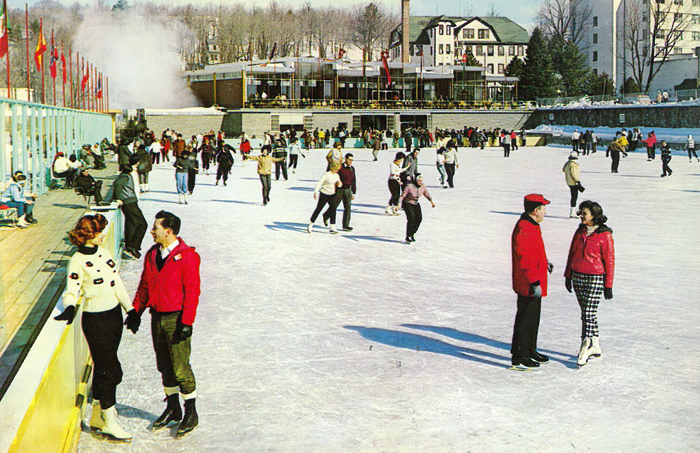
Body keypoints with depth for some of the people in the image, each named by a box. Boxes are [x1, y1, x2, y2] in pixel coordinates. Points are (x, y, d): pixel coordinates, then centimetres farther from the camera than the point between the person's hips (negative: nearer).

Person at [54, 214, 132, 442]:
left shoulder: (104, 253, 6)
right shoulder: (77, 261, -13)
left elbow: (117, 284, 11)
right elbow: (71, 291, -15)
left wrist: (130, 309, 13)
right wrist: (69, 308, -36)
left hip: (114, 314, 7)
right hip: (95, 320, -7)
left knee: (103, 367, 15)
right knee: (111, 370, -4)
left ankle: (97, 417, 29)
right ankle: (109, 423, 10)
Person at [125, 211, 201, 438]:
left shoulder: (187, 256, -13)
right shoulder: (152, 254, 8)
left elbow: (192, 291, -14)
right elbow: (144, 285, 16)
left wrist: (187, 322, -17)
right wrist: (136, 310, 11)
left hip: (177, 318, -6)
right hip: (157, 317, 7)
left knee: (180, 367, -4)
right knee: (164, 366, 13)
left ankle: (191, 412, 10)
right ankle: (173, 408, 28)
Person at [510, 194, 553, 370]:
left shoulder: (532, 226, 12)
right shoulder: (524, 229, -22)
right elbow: (525, 260, -25)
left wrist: (544, 262, 27)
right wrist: (535, 283, -25)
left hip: (535, 284, 11)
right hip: (528, 285, -11)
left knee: (533, 318, 20)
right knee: (525, 320, -3)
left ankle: (530, 351, 33)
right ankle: (519, 357, 5)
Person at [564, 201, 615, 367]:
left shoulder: (605, 235, -9)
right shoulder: (580, 231, 7)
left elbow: (609, 261, -7)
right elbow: (572, 254, 15)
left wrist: (608, 286, -7)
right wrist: (568, 275, 14)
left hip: (595, 278, -6)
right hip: (578, 277, 6)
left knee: (589, 313, -9)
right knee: (587, 312, 12)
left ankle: (585, 348, -5)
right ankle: (595, 346, 22)